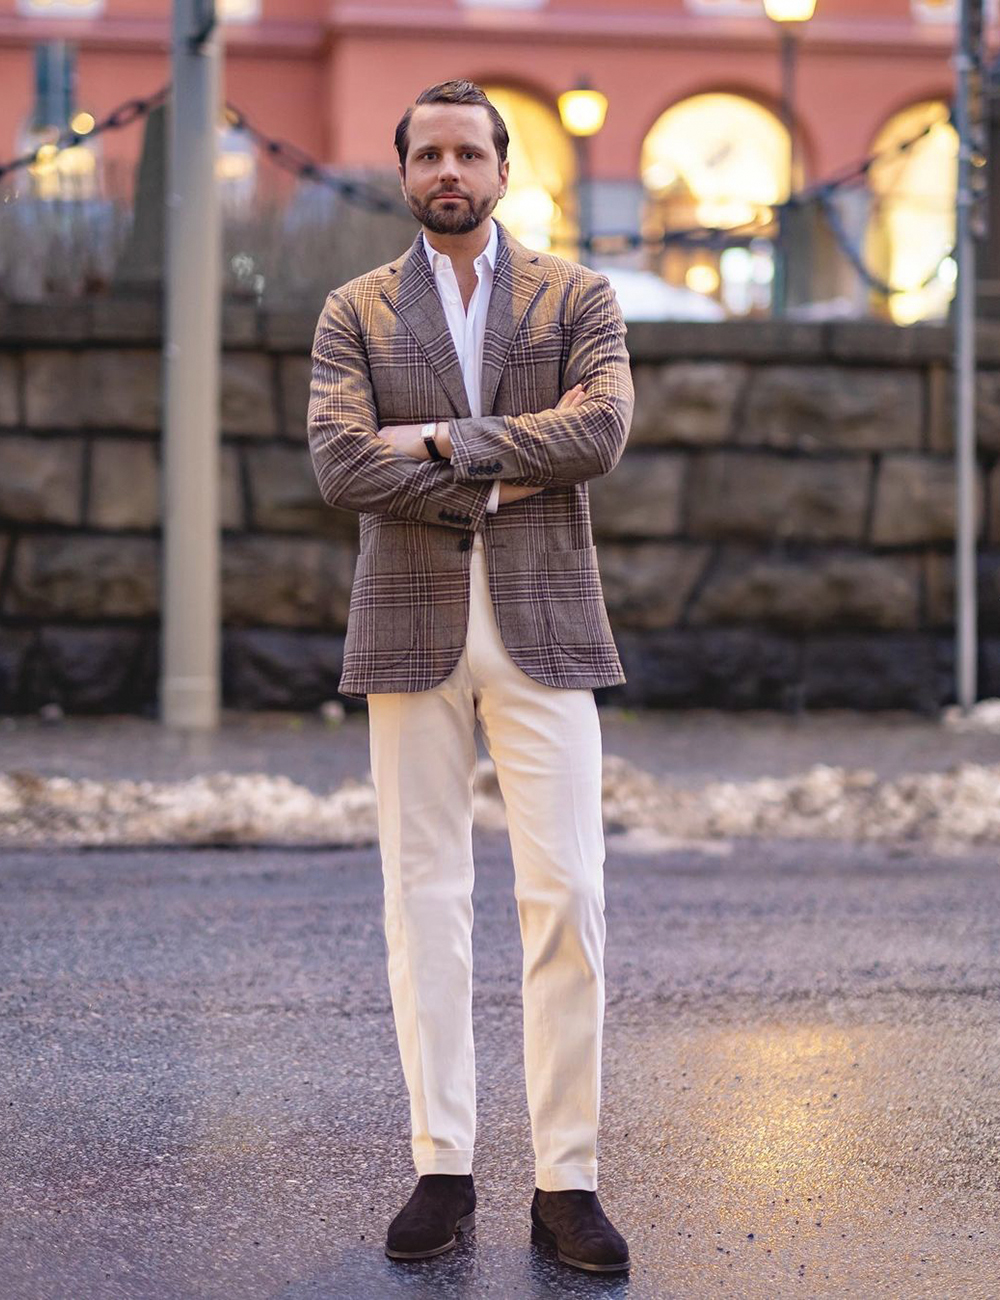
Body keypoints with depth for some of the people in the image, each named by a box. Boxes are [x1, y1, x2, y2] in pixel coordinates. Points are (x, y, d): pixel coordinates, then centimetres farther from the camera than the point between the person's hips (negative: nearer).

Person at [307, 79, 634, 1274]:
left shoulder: (576, 298, 9)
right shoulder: (354, 313, 9)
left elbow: (603, 428, -9)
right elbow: (338, 462, -6)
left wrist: (442, 438, -11)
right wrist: (511, 476, -10)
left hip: (543, 627, -1)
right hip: (411, 628, 1)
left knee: (566, 896, -5)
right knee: (423, 897, 2)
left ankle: (565, 1181, 2)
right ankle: (442, 1169, 10)